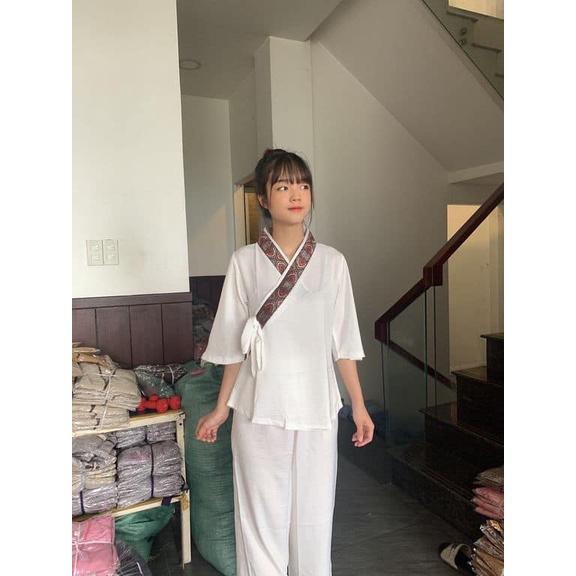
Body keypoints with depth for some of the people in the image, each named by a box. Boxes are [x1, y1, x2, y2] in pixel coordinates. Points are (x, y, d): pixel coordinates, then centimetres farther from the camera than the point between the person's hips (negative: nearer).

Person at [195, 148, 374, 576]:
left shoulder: (332, 262, -1)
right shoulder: (245, 261, -3)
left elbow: (343, 342, 2)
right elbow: (235, 344, 2)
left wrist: (359, 406, 3)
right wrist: (221, 408, 5)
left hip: (317, 407, 1)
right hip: (259, 408, 0)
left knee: (314, 512, 15)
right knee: (262, 513, 13)